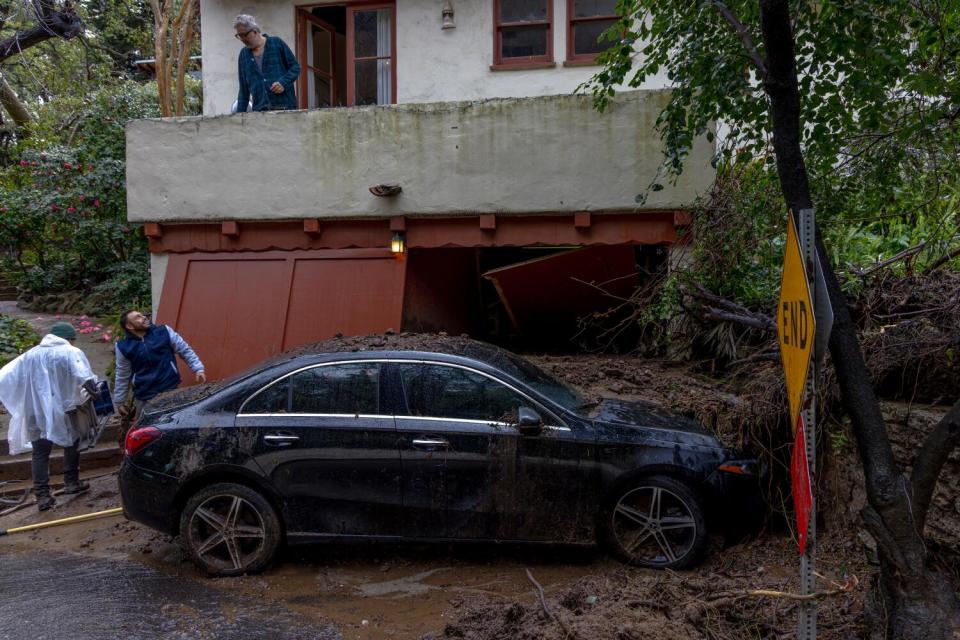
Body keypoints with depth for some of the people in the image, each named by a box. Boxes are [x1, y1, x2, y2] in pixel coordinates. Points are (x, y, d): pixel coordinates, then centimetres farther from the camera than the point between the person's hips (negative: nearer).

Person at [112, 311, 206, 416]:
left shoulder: (164, 331, -3)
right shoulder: (124, 347, 0)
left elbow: (185, 350, 4)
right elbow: (122, 376, 9)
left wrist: (198, 368, -5)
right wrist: (119, 402, 12)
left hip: (171, 390, 0)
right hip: (144, 397, 1)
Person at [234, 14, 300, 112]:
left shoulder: (277, 43, 4)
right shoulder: (243, 54, 15)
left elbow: (295, 67, 5)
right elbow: (243, 90, 17)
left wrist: (284, 82, -13)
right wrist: (240, 115, 10)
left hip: (284, 107, -2)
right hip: (259, 110, 3)